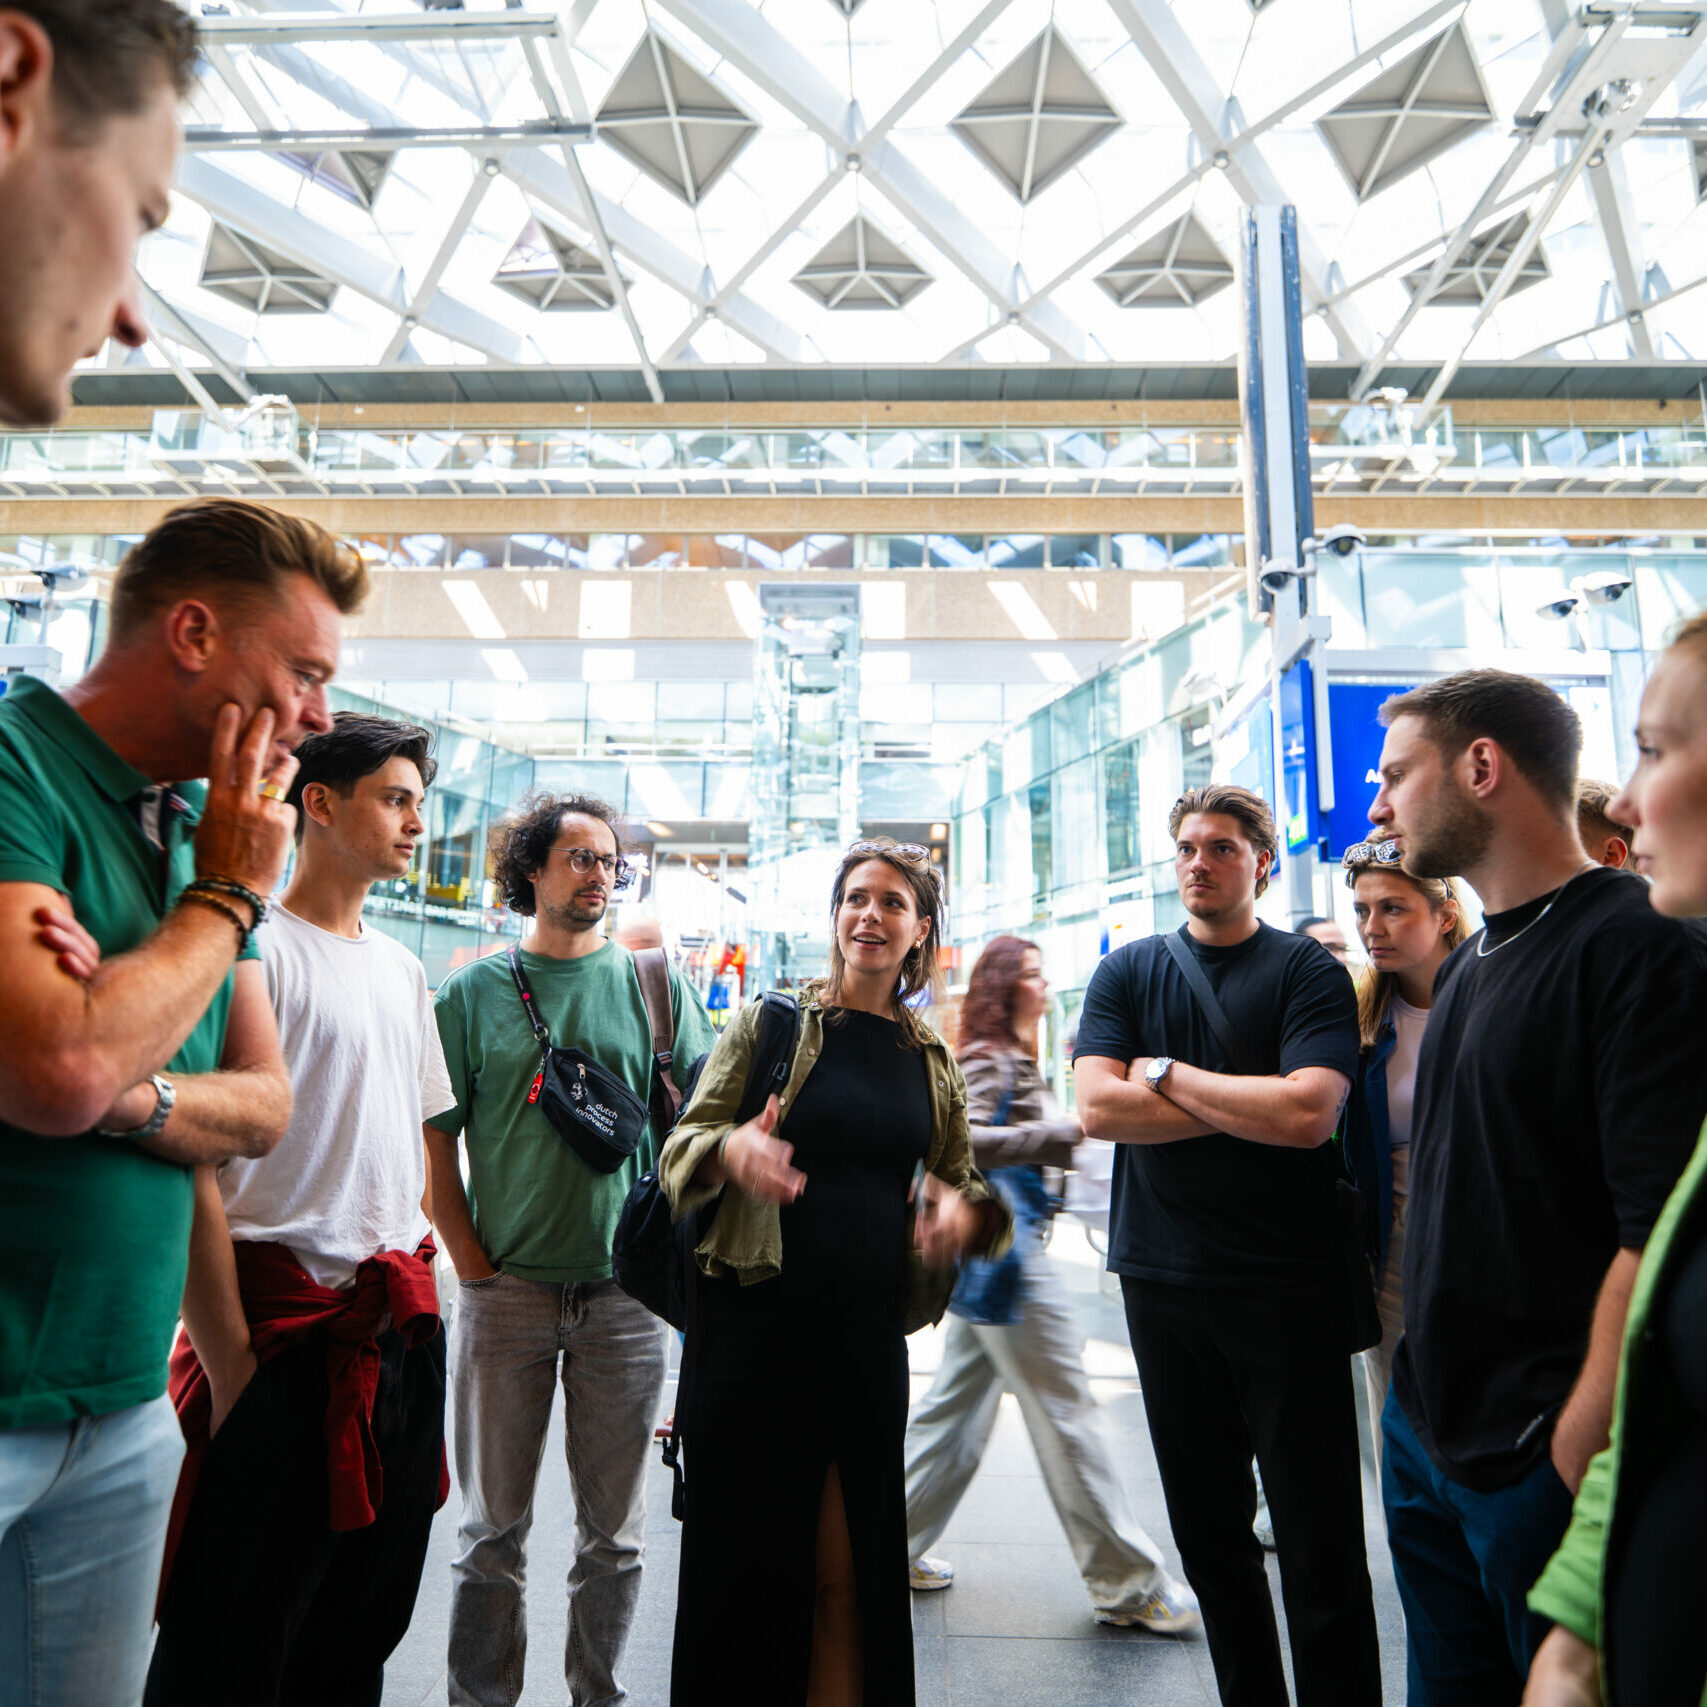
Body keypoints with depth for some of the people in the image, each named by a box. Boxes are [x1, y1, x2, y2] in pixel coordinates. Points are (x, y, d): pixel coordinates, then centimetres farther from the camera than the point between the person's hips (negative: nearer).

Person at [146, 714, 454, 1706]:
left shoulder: (403, 969, 13)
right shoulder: (252, 951, -11)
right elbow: (191, 1167, -15)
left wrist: (415, 1261, 13)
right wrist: (230, 1363, -16)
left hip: (404, 1329, 7)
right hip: (287, 1326, -7)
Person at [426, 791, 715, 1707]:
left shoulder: (654, 984, 2)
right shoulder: (472, 991, 1)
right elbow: (434, 1140, 2)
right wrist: (474, 1262, -4)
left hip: (624, 1294, 1)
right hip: (505, 1289, 0)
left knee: (613, 1529, 13)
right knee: (493, 1528, 12)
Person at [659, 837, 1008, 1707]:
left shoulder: (933, 1061, 9)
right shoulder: (773, 1020, -1)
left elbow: (960, 1177, 17)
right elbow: (684, 1142, -3)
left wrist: (967, 1210, -6)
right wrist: (733, 1151, -25)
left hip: (870, 1336, 3)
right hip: (756, 1325, -3)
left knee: (853, 1574, 10)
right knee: (745, 1555, 8)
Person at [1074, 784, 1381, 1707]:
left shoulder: (1308, 970, -3)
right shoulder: (1127, 971, 6)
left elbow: (1308, 1113, -18)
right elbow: (1098, 1108, -8)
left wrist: (1166, 1074, -10)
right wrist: (1249, 1109, -11)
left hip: (1289, 1284, -3)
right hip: (1164, 1279, 3)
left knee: (1321, 1543, 5)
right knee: (1208, 1532, 16)